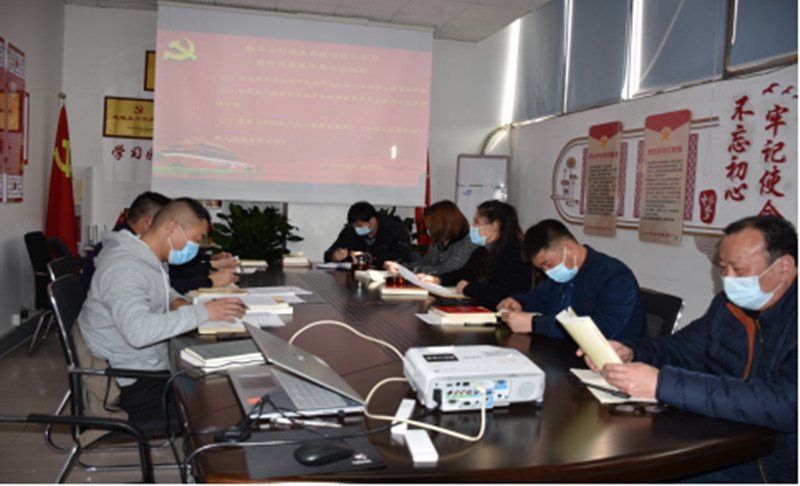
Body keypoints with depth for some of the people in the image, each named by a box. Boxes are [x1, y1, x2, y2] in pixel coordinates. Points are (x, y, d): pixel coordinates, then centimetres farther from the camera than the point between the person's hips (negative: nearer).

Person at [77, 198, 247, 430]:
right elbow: (137, 331, -36)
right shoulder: (124, 267, -23)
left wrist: (176, 301, 6)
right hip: (134, 386, -10)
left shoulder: (148, 258, 8)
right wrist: (202, 312, -33)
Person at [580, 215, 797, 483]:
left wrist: (662, 384, -36)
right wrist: (629, 353, -9)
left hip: (777, 468, -6)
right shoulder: (728, 305, 5)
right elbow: (684, 347, 14)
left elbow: (784, 404, -33)